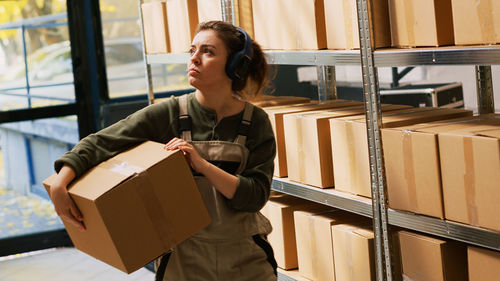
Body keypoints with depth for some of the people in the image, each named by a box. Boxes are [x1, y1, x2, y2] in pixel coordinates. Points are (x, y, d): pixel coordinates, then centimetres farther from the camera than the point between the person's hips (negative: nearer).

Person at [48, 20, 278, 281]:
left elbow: (256, 195, -14)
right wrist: (59, 184, -23)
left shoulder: (256, 123, -5)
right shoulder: (168, 115, -6)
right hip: (184, 260, 0)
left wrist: (202, 165, -26)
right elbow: (99, 143, -8)